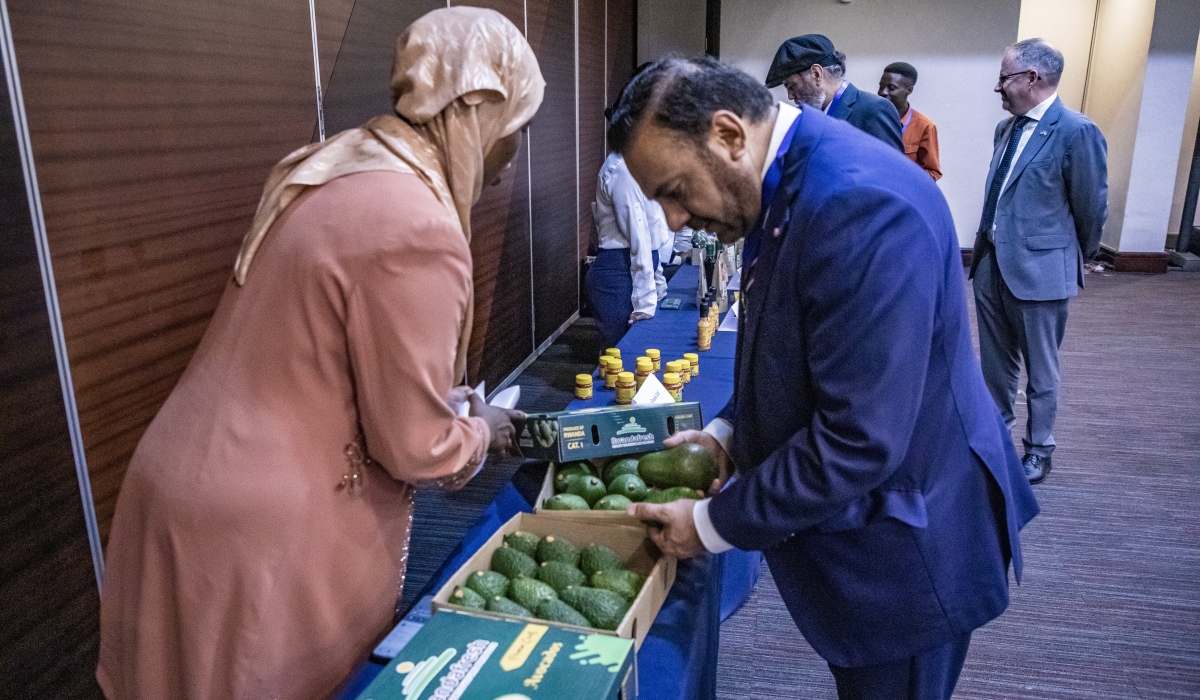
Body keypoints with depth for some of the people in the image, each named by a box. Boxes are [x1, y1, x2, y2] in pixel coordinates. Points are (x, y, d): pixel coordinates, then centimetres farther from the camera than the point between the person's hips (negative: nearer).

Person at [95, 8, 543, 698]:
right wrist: (481, 431, 2)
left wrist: (441, 396, 17)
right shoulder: (417, 230, -25)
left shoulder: (336, 168, 2)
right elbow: (416, 448, -18)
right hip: (260, 538, -8)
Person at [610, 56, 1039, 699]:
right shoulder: (791, 184, 1)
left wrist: (714, 525, -19)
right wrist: (728, 431, 0)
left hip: (902, 552, -8)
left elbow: (859, 441, -31)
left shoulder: (862, 205, -31)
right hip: (850, 528, 9)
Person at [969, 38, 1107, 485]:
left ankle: (1039, 448, 23)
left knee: (1040, 369, 8)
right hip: (991, 263, 7)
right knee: (995, 361, 19)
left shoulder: (1076, 131, -14)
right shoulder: (1005, 128, 9)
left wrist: (1077, 257, 6)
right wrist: (987, 245, 17)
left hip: (1039, 268, -7)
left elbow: (1092, 207, -7)